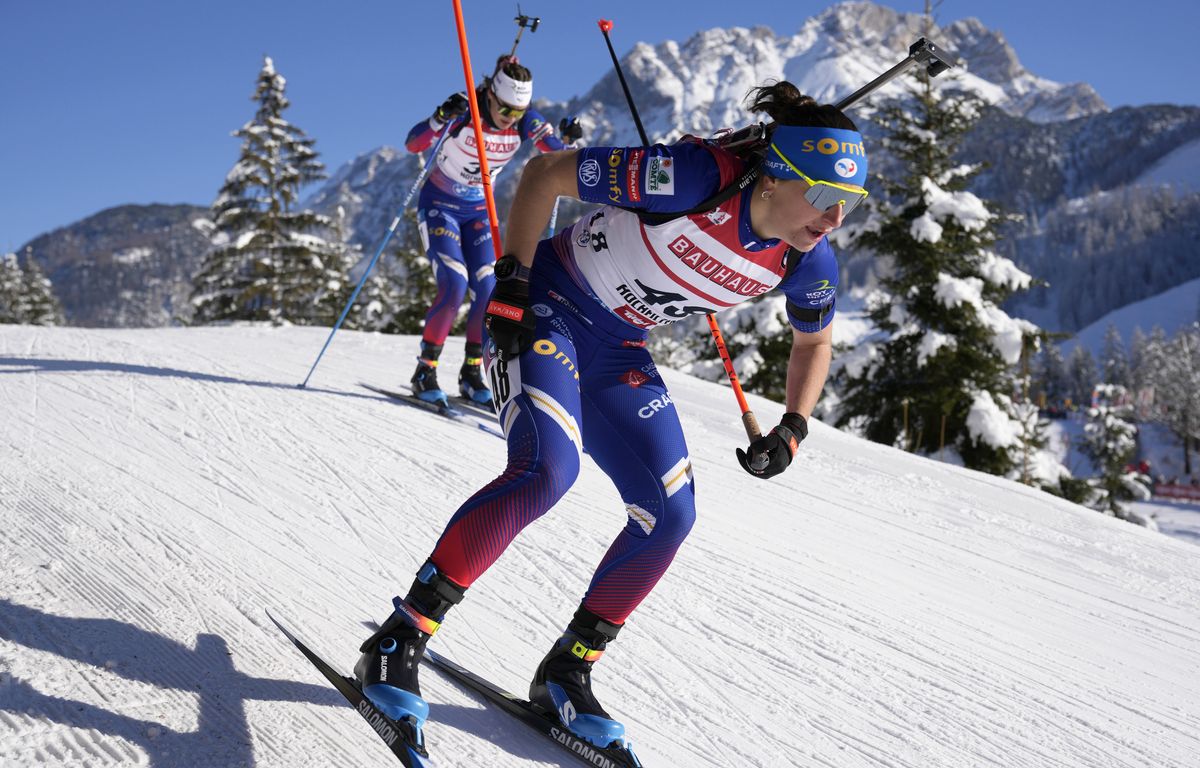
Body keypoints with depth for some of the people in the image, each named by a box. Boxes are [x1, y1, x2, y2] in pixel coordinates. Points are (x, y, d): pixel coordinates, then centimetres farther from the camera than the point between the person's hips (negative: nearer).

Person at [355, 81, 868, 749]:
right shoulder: (695, 177, -29)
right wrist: (511, 285, -21)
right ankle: (401, 638, -14)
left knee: (670, 515, -7)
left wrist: (792, 430, -1)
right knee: (548, 467, -28)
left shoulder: (809, 262, -12)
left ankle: (567, 674, 11)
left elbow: (815, 343, 12)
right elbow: (546, 172, -18)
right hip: (546, 310, -6)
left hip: (618, 352, 6)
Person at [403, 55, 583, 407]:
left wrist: (568, 138, -30)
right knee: (454, 285, -19)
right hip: (439, 205, -4)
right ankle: (425, 371, -7)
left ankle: (472, 372, 7)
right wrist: (442, 118, -49)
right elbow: (412, 144, -31)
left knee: (489, 289, -8)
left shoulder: (525, 122, -13)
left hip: (479, 211, 4)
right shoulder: (464, 111, -24)